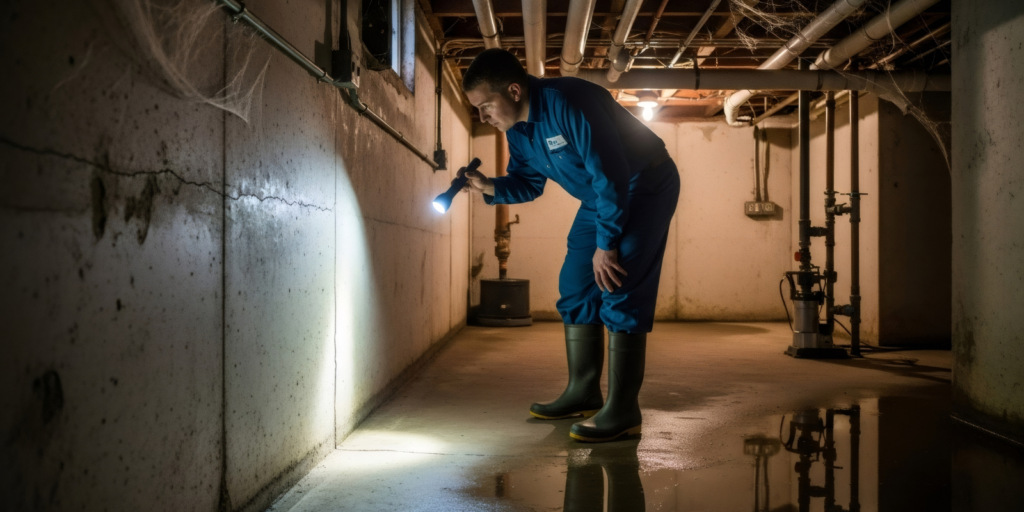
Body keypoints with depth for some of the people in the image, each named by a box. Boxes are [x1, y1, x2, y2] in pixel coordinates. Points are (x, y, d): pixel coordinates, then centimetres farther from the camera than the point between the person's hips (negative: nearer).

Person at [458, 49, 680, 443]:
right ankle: (583, 392, 17)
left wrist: (606, 243, -25)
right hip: (600, 196, 9)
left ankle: (623, 410, -11)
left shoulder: (568, 104, -31)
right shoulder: (517, 130, -3)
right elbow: (527, 183, 9)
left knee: (620, 293, -15)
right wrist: (490, 187, -13)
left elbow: (611, 175, -30)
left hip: (644, 188, -9)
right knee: (576, 288, 7)